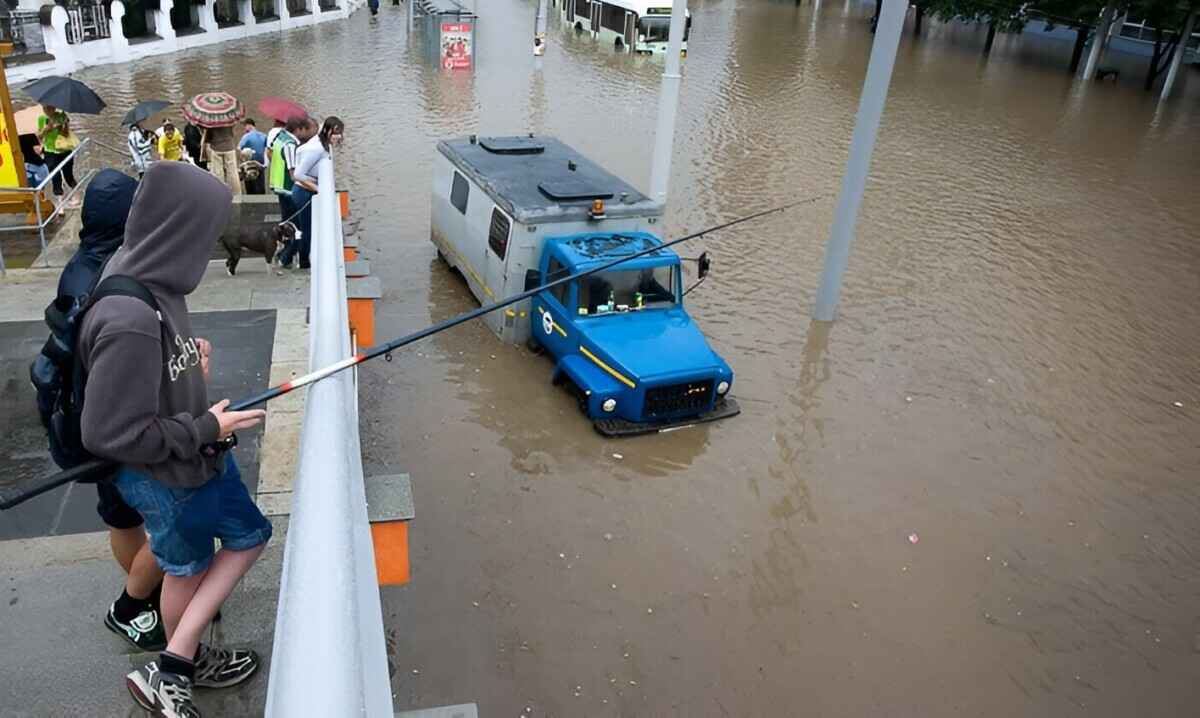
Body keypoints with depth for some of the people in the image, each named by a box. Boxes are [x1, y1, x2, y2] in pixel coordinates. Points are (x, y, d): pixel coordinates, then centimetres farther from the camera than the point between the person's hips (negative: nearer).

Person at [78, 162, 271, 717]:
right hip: (164, 477, -9)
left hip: (197, 455, 9)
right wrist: (204, 428, -21)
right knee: (187, 569, 15)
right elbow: (107, 433, -29)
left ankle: (177, 666, 34)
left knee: (248, 536, 22)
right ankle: (177, 670, 40)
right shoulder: (130, 321, -35)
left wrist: (188, 355, -4)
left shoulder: (148, 279, -8)